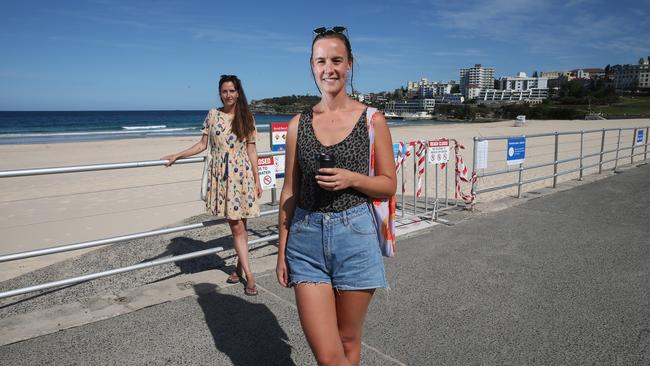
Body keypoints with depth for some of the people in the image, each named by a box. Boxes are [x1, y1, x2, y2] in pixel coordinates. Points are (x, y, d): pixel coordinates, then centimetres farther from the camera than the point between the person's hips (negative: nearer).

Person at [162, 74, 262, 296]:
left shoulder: (246, 117, 5)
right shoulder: (213, 115, 6)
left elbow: (251, 149, 6)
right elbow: (202, 145, 11)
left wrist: (257, 180, 4)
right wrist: (177, 156, 6)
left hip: (242, 175, 0)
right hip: (221, 176, 0)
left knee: (240, 225, 0)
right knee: (236, 226, -1)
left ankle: (240, 268, 16)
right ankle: (248, 274, 7)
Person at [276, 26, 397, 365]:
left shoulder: (372, 120, -1)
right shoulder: (298, 124, 4)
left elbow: (389, 185, 3)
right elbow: (289, 191, 8)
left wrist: (352, 178, -16)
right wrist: (282, 250, 7)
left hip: (354, 235, -1)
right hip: (306, 237, 1)